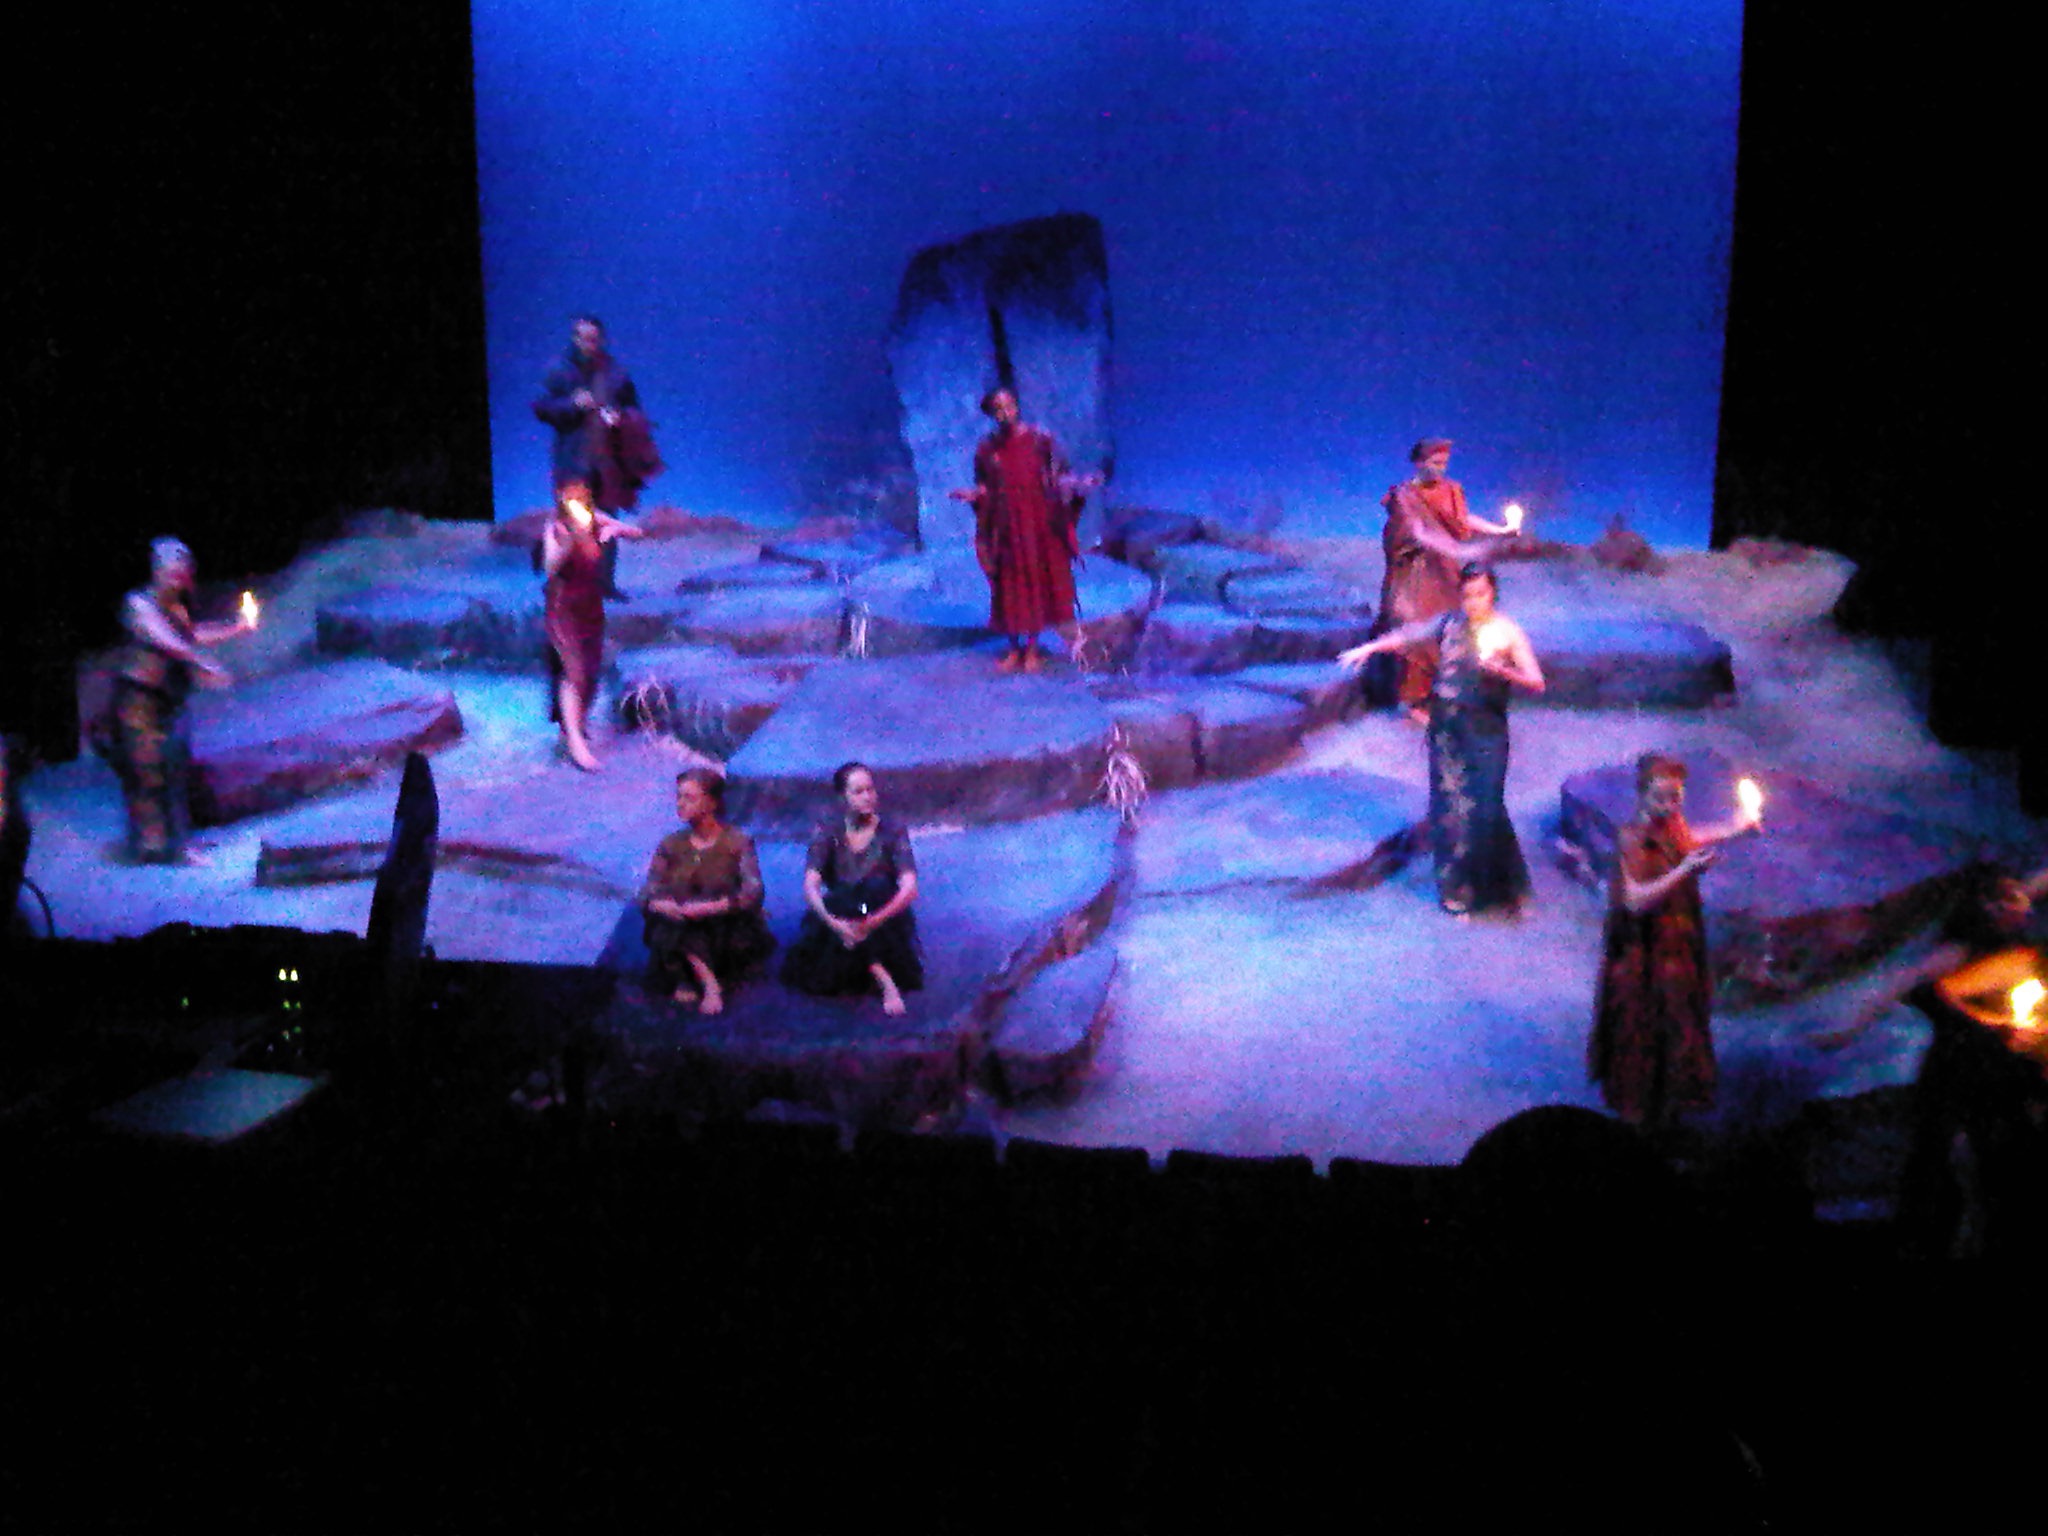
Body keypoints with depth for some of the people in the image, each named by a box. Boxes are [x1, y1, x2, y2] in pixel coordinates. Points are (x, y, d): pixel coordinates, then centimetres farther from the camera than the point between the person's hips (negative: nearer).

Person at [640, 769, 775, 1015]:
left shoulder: (737, 842, -3)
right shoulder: (671, 845, 7)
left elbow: (752, 893, -17)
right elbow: (648, 895, -1)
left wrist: (709, 908, -30)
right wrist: (663, 905, -26)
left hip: (729, 928, -2)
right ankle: (710, 983, -26)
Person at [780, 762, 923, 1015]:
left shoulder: (892, 833, -5)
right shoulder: (828, 832, -3)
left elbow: (910, 888, -18)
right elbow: (810, 887, -15)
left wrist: (874, 921, -36)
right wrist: (834, 923, -35)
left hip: (884, 924, 0)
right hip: (838, 916, 1)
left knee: (878, 886, -33)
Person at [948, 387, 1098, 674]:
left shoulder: (1040, 439, -3)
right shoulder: (987, 449, 2)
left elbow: (1059, 477, -1)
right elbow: (985, 488, 9)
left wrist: (1082, 482, -17)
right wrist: (971, 495, -11)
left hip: (1040, 523, -1)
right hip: (1006, 526, 1)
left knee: (1038, 580, 3)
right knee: (1009, 586, 4)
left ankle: (1032, 649, 15)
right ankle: (1014, 648, 18)